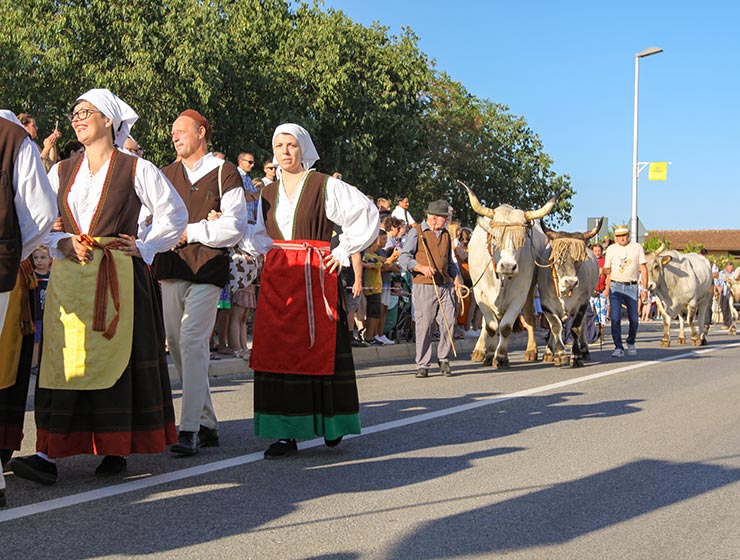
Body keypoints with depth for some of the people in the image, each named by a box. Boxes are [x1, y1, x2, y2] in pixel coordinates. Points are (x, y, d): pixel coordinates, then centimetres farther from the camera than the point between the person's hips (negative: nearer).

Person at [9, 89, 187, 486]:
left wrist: (145, 247, -2)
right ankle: (49, 453, -7)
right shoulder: (61, 172, 14)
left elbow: (174, 214, 6)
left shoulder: (137, 170, 1)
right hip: (69, 278, 3)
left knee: (117, 356, 1)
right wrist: (62, 242, -4)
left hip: (119, 277, -3)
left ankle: (116, 449, 11)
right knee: (63, 360, -4)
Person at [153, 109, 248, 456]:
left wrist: (189, 232, -7)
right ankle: (207, 424, 16)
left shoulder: (224, 173, 2)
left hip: (207, 269, -6)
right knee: (177, 346, 6)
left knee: (192, 342, -16)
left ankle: (189, 430, -17)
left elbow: (235, 225, -6)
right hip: (170, 269, 6)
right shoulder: (166, 175, 18)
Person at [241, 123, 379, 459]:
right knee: (278, 351, -2)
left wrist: (343, 251, -3)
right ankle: (286, 432, 0)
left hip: (316, 277, -4)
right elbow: (259, 239, 21)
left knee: (319, 348, -1)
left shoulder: (325, 186, 0)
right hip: (277, 278, 4)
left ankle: (332, 424, 15)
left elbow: (367, 214, -1)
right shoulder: (268, 193, 15)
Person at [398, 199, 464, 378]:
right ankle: (422, 365, 2)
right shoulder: (416, 232, 2)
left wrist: (457, 278, 11)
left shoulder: (446, 234, 21)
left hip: (445, 286, 5)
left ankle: (444, 359, 16)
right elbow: (403, 258, -5)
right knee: (424, 325, -6)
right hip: (424, 285, -5)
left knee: (448, 322, -2)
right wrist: (421, 267, -20)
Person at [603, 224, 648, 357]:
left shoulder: (637, 248, 5)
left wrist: (645, 288, -4)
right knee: (615, 318, -9)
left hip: (632, 287, 0)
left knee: (634, 319, 3)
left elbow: (643, 269, 3)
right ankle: (618, 348, -3)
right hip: (615, 286, 1)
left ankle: (631, 343, 27)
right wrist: (607, 287, 4)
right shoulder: (611, 249, 10)